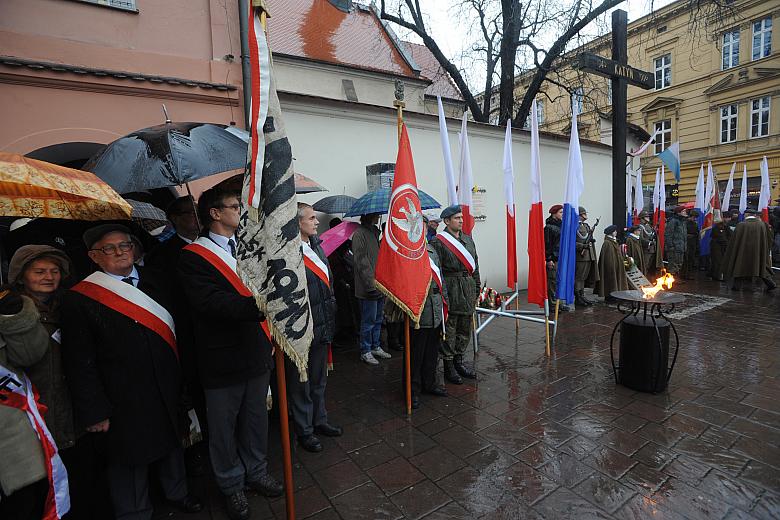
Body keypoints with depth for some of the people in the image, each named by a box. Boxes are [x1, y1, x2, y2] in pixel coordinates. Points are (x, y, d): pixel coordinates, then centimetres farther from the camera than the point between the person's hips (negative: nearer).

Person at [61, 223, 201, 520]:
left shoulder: (156, 282, 0)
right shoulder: (79, 299, -11)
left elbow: (175, 330, 4)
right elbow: (79, 362, -10)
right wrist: (94, 411, -10)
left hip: (168, 390, 4)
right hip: (125, 402, -4)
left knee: (172, 442, 23)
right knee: (130, 459, 15)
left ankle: (176, 492, 48)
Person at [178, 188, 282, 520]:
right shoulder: (193, 257, -11)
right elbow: (211, 303, -24)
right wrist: (260, 306, -35)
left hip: (257, 352, 6)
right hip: (222, 359, -5)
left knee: (256, 418, 20)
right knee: (224, 427, 15)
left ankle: (256, 472, 42)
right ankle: (231, 486, 37)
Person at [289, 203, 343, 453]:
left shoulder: (316, 246, 8)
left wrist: (330, 318, 15)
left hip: (322, 327, 8)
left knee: (319, 379, 23)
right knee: (301, 383, 12)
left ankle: (319, 420, 41)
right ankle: (304, 431, 31)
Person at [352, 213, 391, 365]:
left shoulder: (375, 232, 16)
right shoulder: (359, 234, -12)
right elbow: (361, 261, -18)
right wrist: (371, 281, -20)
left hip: (380, 285, 9)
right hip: (368, 288, -9)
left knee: (378, 319, 17)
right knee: (369, 321, 1)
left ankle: (375, 347, 30)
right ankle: (365, 351, 15)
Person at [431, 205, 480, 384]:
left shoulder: (468, 239, 14)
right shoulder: (439, 242, -8)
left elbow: (475, 266, 18)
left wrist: (476, 290, 15)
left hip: (468, 289, 7)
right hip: (451, 290, -7)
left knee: (465, 329, 15)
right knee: (449, 330, 2)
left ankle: (459, 361, 30)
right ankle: (448, 367, 16)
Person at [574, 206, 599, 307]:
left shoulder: (586, 226, 19)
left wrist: (591, 240, 8)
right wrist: (583, 246, -22)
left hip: (588, 256, 9)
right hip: (580, 256, -9)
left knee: (584, 278, 12)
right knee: (578, 278, -5)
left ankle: (582, 296, 19)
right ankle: (578, 298, 0)